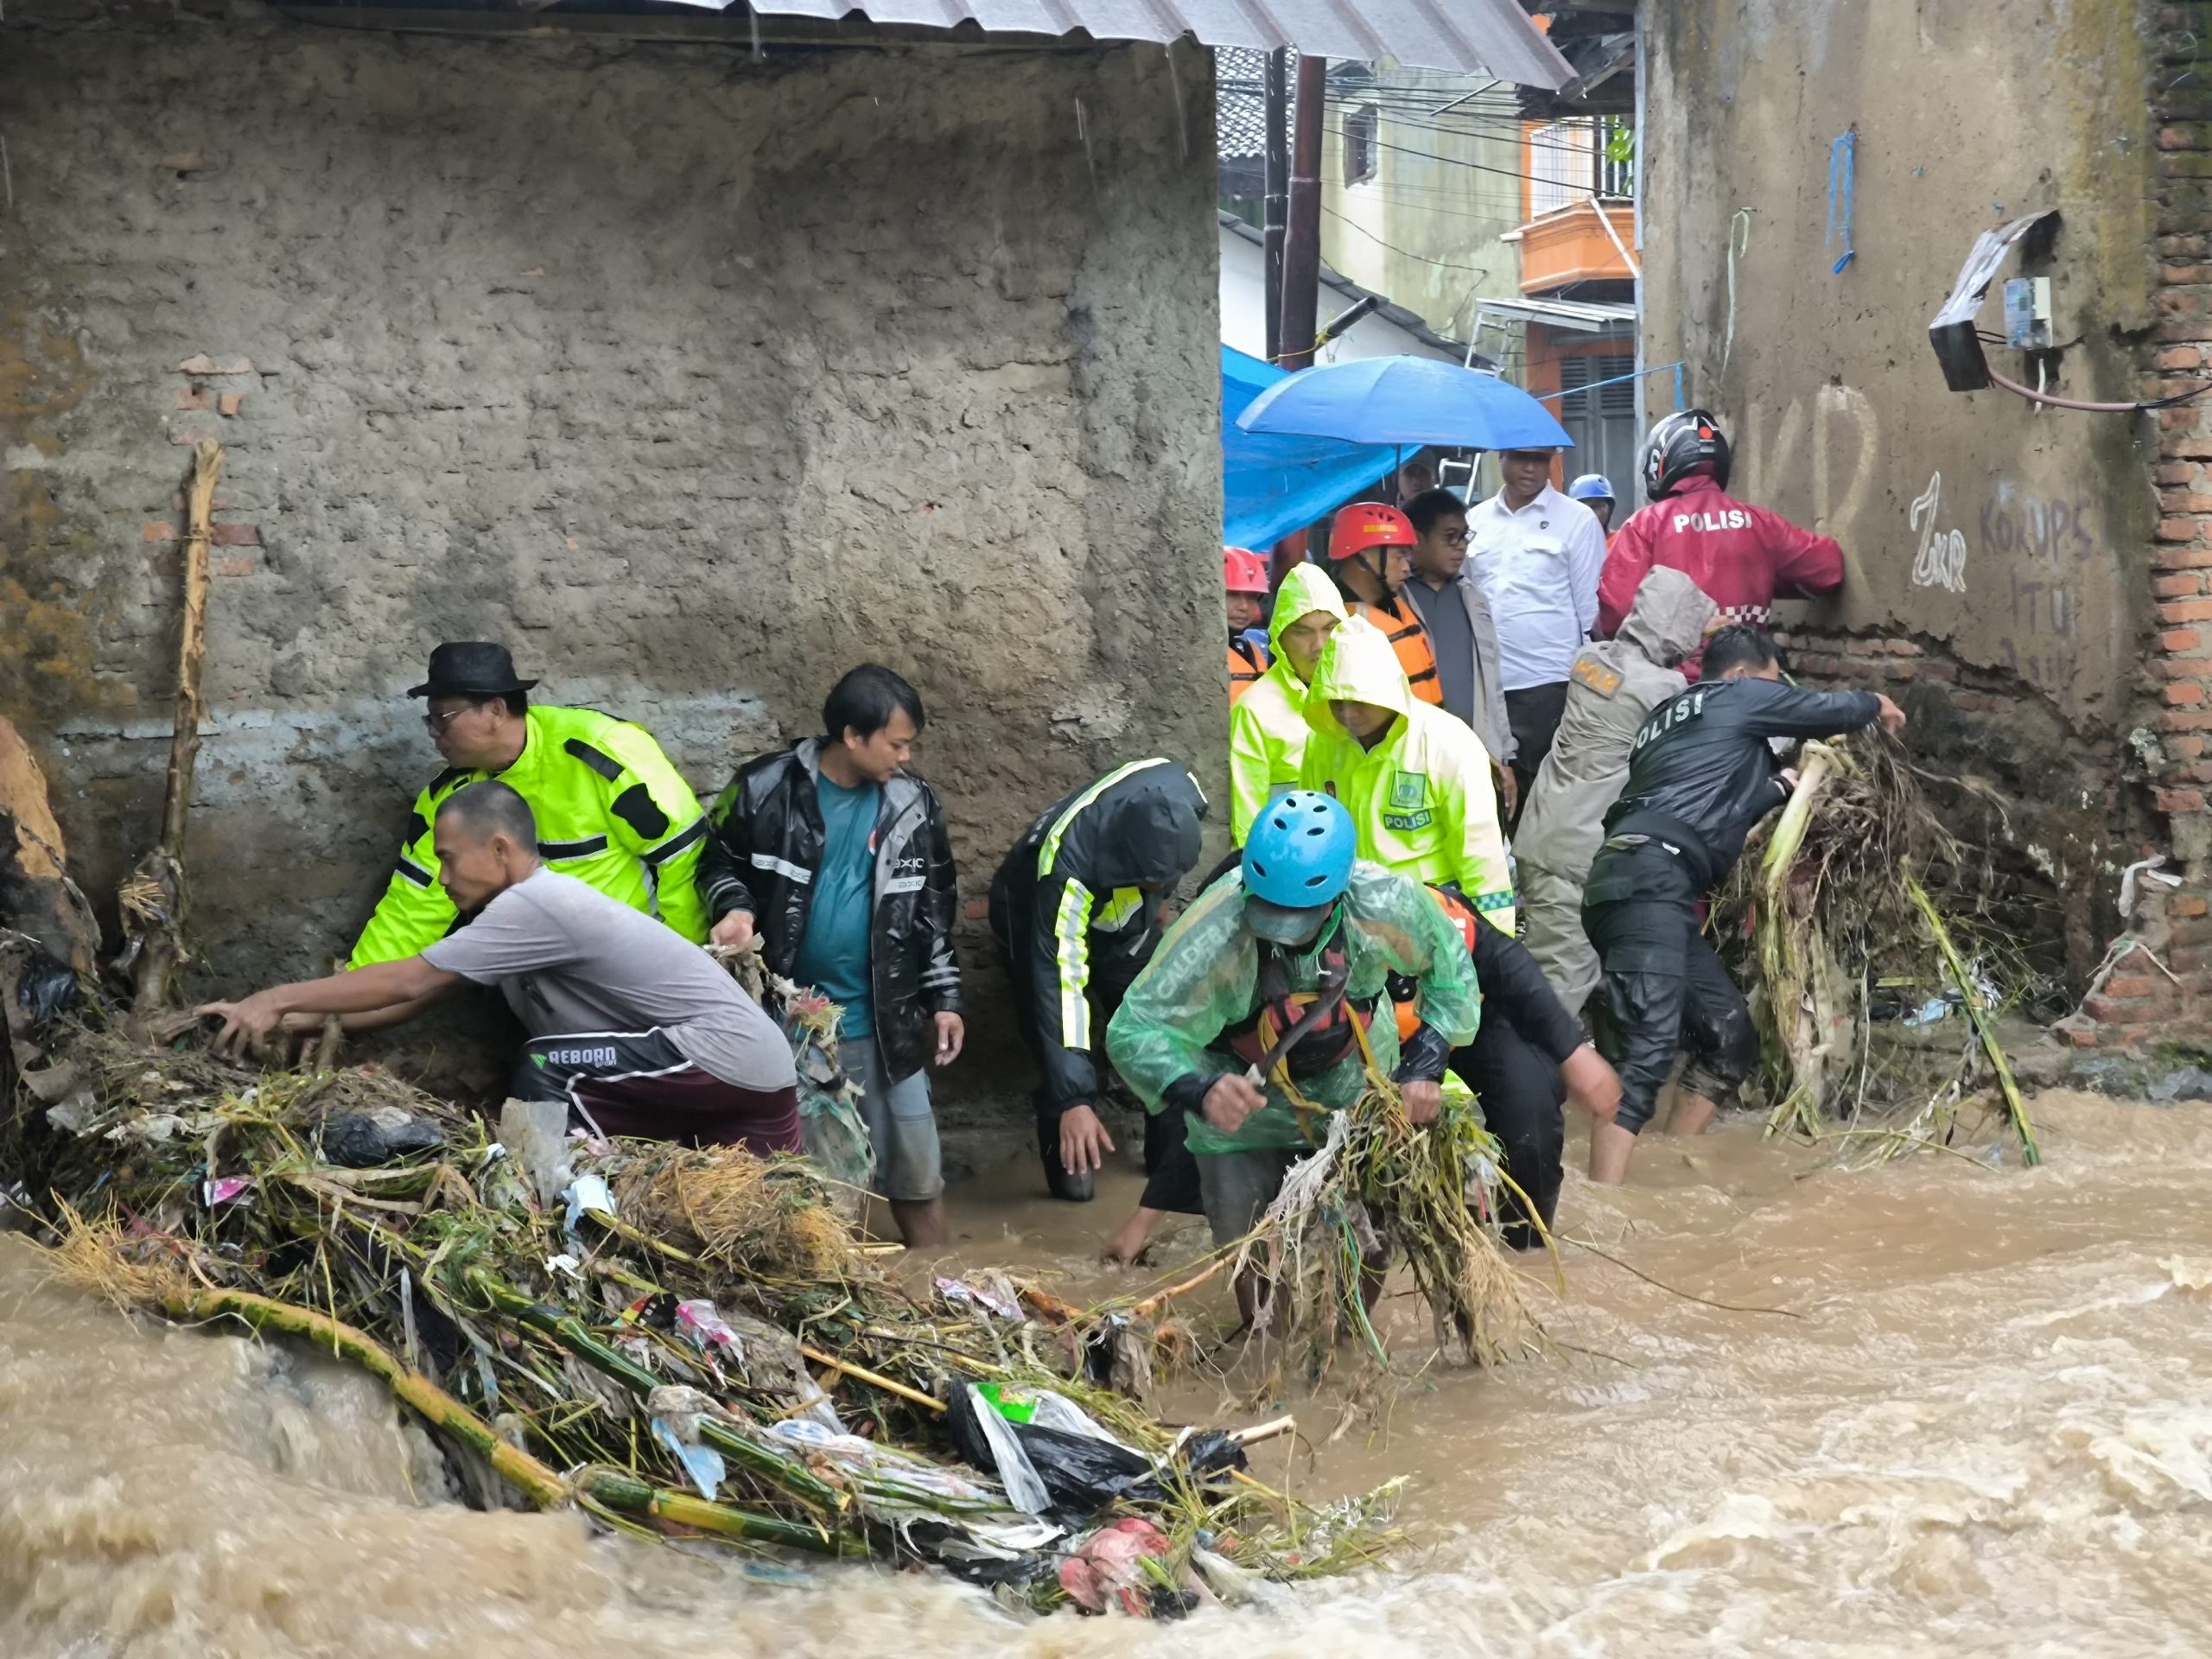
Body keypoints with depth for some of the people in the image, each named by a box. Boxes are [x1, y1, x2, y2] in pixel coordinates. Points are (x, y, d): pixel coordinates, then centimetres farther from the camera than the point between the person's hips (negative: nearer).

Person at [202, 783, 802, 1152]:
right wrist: (307, 1018, 6)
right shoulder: (517, 913, 12)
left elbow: (409, 981, -15)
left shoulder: (538, 905, -17)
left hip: (727, 1053, -10)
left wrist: (281, 1000, -9)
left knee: (544, 1072, -15)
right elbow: (417, 995, 12)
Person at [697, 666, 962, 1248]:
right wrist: (736, 908, -17)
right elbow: (718, 862, 4)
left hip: (883, 1022, 2)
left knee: (915, 1167, 6)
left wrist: (944, 998, 5)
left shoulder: (913, 805, -1)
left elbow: (934, 908, 8)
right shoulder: (765, 788, -10)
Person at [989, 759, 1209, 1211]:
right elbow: (1060, 981, -45)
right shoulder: (1067, 869, -46)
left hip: (1125, 921, 5)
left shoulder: (1177, 793, -32)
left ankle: (1177, 1167, 17)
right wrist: (1073, 1098, -48)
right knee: (1078, 1064, -13)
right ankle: (1069, 1164, 9)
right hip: (1042, 925, -5)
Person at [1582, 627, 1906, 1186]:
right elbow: (1830, 709, 20)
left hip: (1641, 885, 10)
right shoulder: (1741, 695, 10)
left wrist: (1786, 782, 50)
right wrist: (1877, 704, 40)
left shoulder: (1669, 716, 33)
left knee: (1730, 1036, 16)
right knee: (1645, 1050, -22)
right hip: (1650, 877, -10)